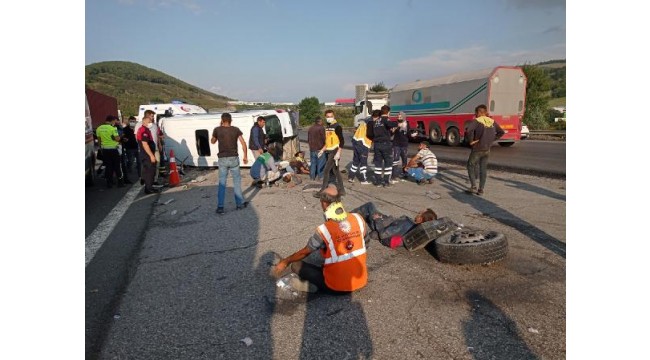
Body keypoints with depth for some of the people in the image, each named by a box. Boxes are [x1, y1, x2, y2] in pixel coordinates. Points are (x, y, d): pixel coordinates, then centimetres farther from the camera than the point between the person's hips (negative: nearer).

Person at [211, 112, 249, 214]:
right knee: (237, 181, 12)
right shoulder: (236, 129, -1)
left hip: (222, 159, 0)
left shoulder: (217, 130, -1)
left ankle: (220, 207, 5)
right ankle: (240, 203, 17)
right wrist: (245, 156, 3)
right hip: (234, 158, 0)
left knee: (222, 183, 6)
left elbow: (212, 142, 16)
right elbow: (243, 143, -6)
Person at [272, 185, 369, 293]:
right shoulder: (358, 218, -8)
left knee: (296, 265, 7)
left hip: (337, 287, -4)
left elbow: (304, 253, -3)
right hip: (361, 281, 5)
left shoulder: (323, 231, -19)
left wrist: (284, 262, 15)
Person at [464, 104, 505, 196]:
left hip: (477, 150, -6)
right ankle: (481, 190, 14)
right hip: (487, 150, 6)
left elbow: (468, 130, -31)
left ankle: (473, 187, -2)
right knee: (483, 169, 11)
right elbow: (501, 132, 15)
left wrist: (470, 141, -18)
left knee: (471, 167, 8)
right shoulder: (492, 122, 7)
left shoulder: (476, 121, -13)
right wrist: (492, 139, 13)